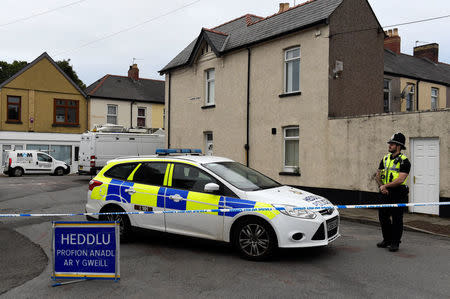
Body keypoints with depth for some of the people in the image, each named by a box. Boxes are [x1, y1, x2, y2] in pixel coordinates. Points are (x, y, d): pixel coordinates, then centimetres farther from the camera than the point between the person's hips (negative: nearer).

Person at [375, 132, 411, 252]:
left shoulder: (404, 161, -11)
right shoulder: (385, 159, 11)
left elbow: (400, 180, -19)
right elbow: (378, 175, 12)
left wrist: (386, 186, -15)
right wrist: (381, 186, -6)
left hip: (398, 194, -7)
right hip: (385, 193, 7)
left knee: (396, 219, 0)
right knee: (383, 216, 11)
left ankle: (395, 243, 10)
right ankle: (387, 240, 25)